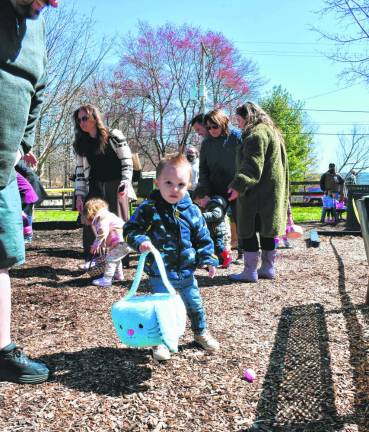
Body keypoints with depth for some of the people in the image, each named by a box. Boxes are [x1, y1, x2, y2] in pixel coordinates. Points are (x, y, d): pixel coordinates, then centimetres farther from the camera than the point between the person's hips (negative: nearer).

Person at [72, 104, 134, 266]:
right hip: (95, 187, 4)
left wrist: (125, 184, -17)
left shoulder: (114, 136, -7)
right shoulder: (81, 144, 7)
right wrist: (79, 195, 1)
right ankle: (91, 259, 7)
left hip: (115, 186, -4)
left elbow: (127, 162, -6)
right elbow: (81, 170, 8)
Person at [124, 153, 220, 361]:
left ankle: (201, 332, 42)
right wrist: (140, 241, -28)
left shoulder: (192, 211, -3)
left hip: (186, 270, 3)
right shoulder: (148, 209, -12)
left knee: (194, 303, 17)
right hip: (159, 272, -3)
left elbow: (203, 238, 5)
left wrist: (209, 260, -2)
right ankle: (161, 341, 25)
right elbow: (130, 229, -9)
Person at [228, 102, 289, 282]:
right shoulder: (271, 132, 22)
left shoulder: (256, 134, -12)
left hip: (257, 193, -10)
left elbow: (252, 165, -24)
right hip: (272, 191, 10)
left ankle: (250, 271, -2)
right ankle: (268, 268, 20)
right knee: (265, 230, 14)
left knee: (247, 230, -5)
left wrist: (238, 185, -31)